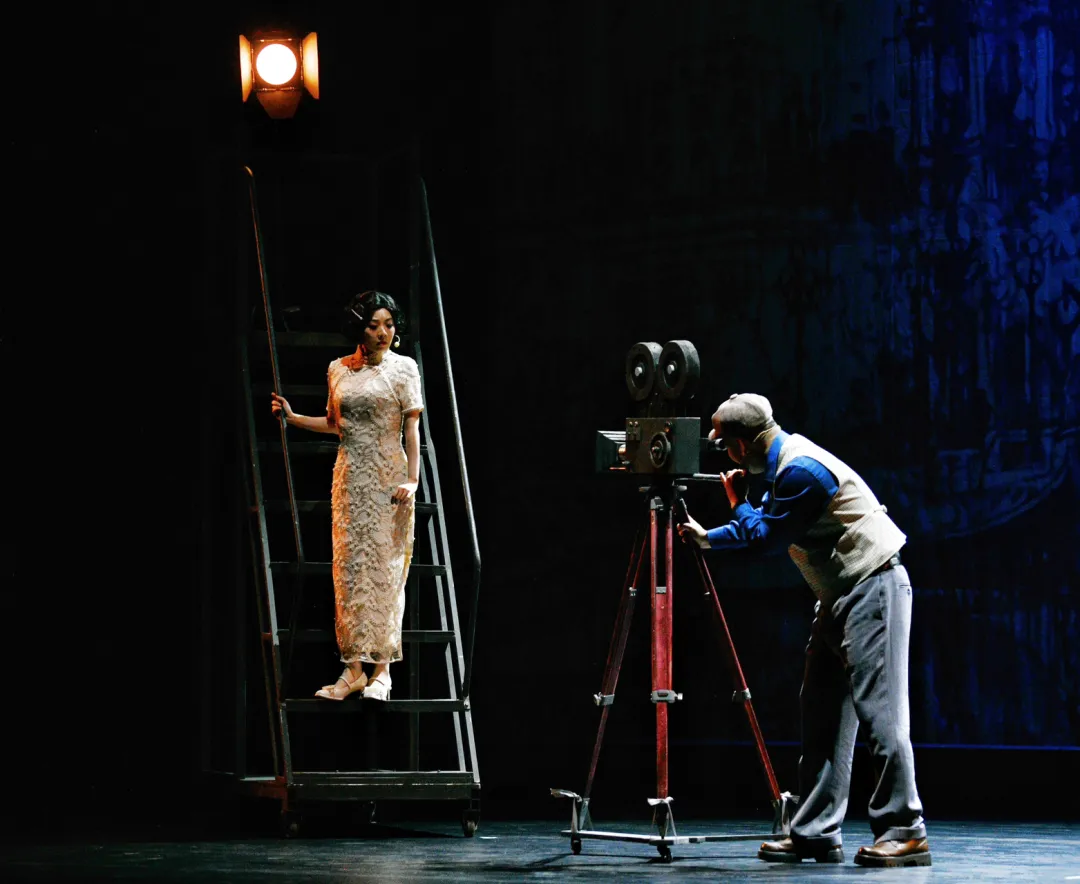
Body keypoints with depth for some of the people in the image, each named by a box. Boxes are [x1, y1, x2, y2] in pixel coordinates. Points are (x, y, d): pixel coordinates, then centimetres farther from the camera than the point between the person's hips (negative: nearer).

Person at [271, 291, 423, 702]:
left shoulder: (403, 368, -1)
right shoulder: (338, 369, 10)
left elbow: (412, 428, -6)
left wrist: (412, 480, -14)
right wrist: (292, 417, 10)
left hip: (389, 476, -4)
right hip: (350, 477, 4)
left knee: (384, 567, -4)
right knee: (350, 566, 1)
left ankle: (381, 668, 0)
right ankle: (354, 667, 3)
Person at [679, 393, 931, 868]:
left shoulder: (801, 471, -19)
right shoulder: (784, 464, 13)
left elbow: (764, 537, -12)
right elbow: (763, 528, 26)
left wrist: (738, 502, 5)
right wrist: (706, 537, 29)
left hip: (873, 589, -11)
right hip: (839, 596, 11)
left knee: (878, 709, -13)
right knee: (821, 712, 8)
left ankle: (904, 832, -12)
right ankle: (816, 834, 9)